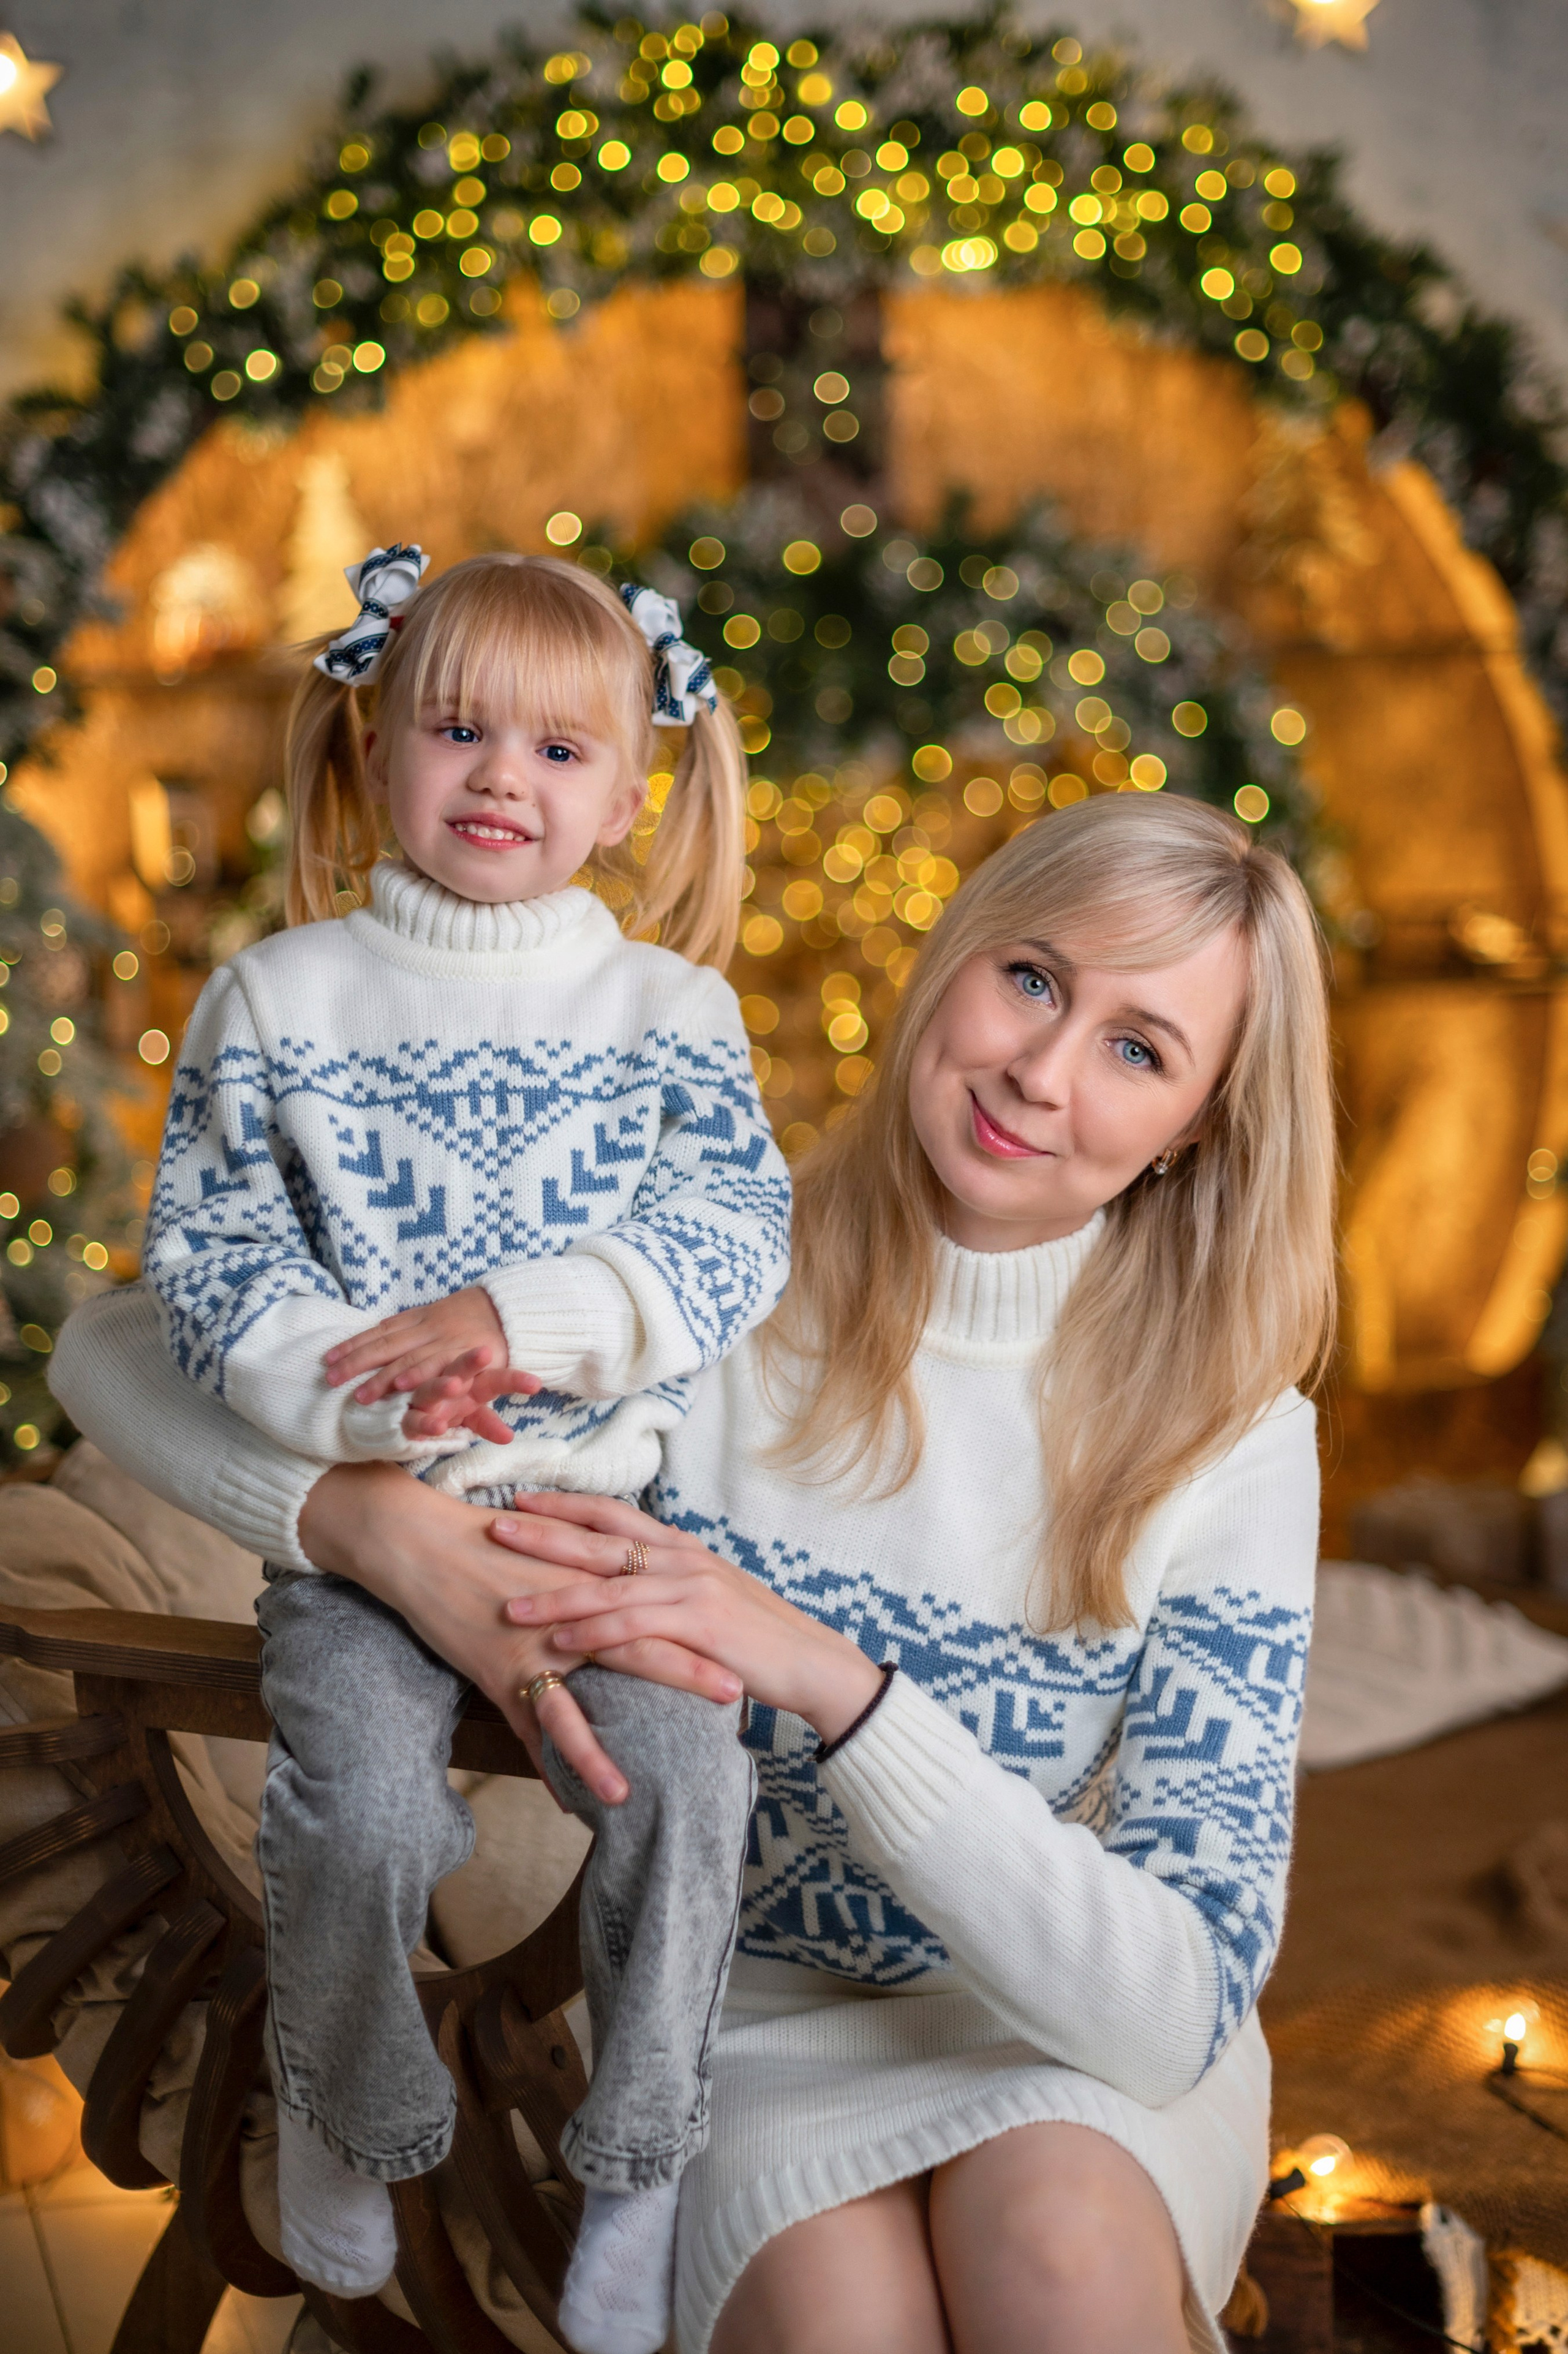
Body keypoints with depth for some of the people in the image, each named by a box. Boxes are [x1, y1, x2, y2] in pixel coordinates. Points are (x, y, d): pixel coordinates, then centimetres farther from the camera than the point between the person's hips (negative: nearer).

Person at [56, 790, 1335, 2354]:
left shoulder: (1230, 1436, -14)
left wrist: (832, 1679, -33)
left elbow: (1179, 2004, -22)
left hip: (1082, 2045, 0)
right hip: (759, 2012, 0)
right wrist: (379, 1526, -32)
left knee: (1054, 2227, -35)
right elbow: (120, 1349, -11)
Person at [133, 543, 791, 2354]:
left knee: (680, 1773, -21)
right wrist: (354, 1396, -18)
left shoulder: (671, 1011, 6)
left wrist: (515, 1317, -19)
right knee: (356, 1795, -22)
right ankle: (340, 2117, 10)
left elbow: (731, 1240, -4)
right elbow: (208, 1257, 0)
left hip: (612, 1489, 0)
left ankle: (641, 2159, 4)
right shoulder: (276, 1000, 5)